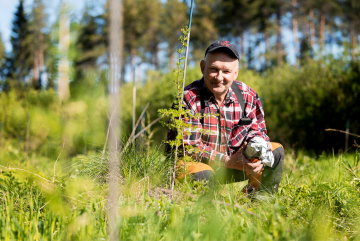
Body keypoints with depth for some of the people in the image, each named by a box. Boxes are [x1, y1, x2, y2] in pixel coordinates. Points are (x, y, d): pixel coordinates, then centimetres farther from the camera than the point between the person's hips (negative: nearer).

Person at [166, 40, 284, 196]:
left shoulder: (247, 95, -4)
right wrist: (228, 162, -31)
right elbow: (188, 147, -23)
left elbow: (256, 129, 7)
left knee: (276, 151, 1)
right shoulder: (189, 99, -20)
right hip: (198, 165, -6)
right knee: (202, 175, -39)